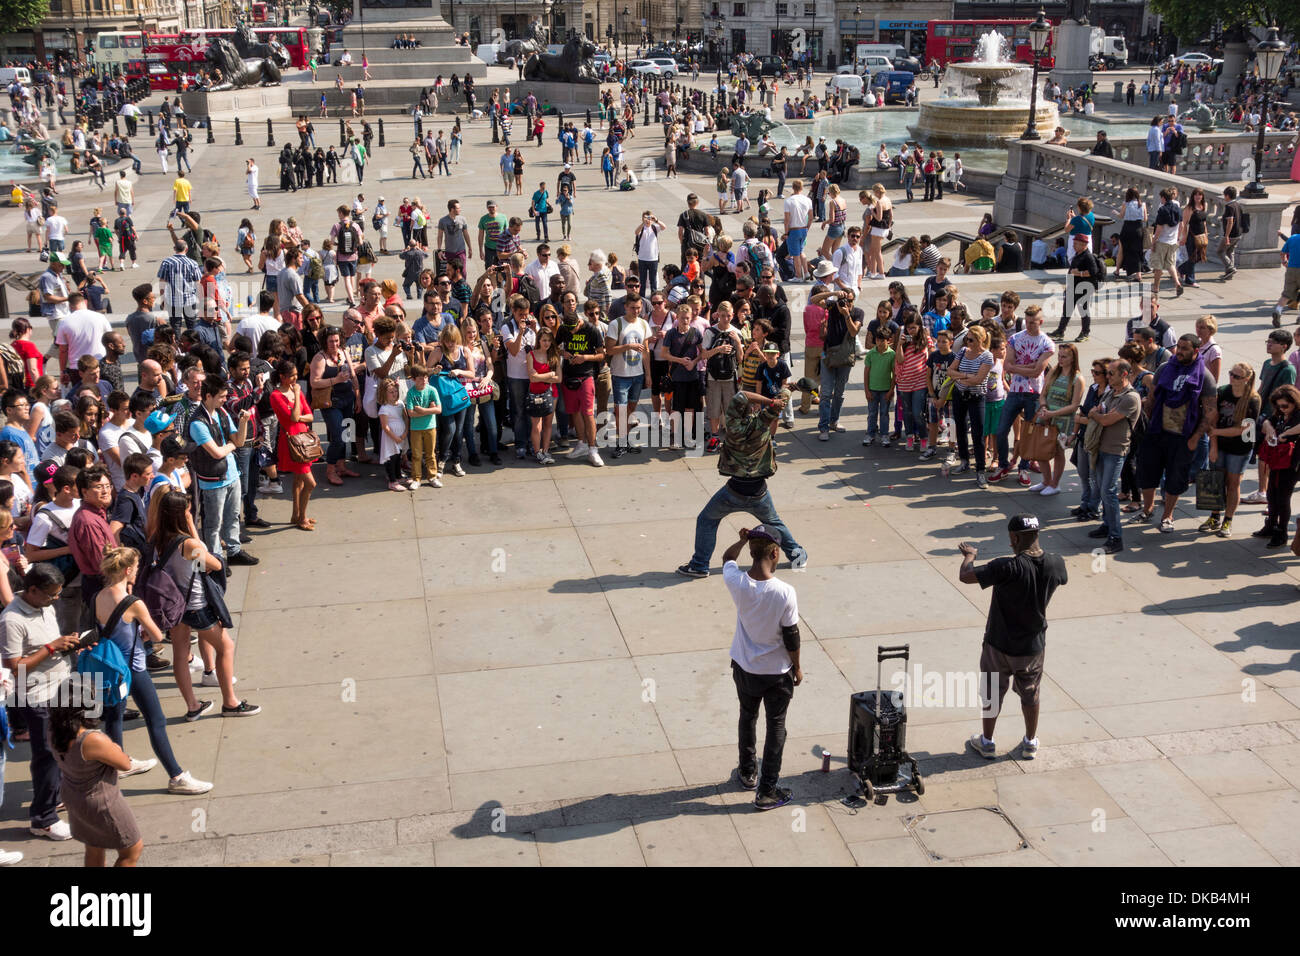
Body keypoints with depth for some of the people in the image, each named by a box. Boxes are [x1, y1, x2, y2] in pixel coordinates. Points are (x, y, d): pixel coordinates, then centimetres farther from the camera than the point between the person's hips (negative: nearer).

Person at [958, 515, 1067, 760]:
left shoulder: (1008, 568, -30)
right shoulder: (1055, 564, -14)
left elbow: (965, 576, -26)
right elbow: (1064, 579, 12)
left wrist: (970, 555, -6)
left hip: (1000, 646, -4)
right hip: (1034, 646, 4)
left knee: (991, 694, 16)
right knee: (1030, 695, 22)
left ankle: (986, 742, 32)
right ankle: (1030, 744, 36)